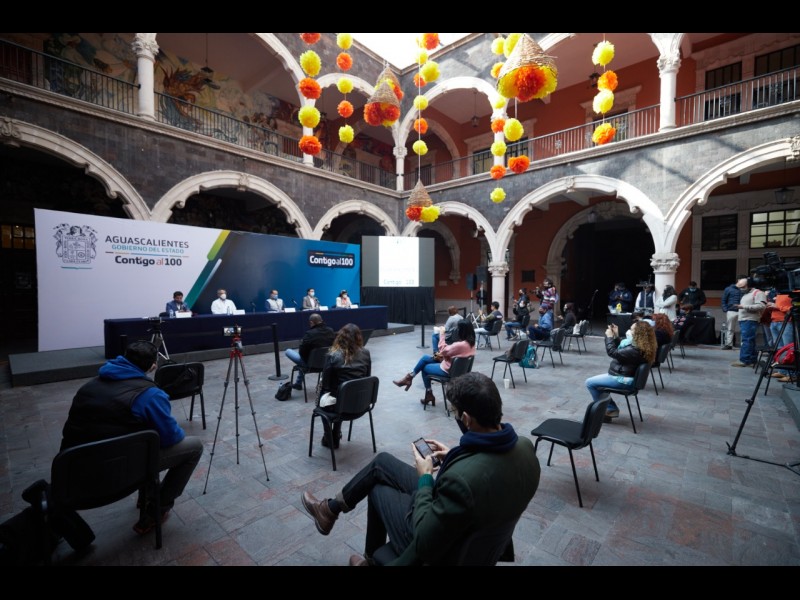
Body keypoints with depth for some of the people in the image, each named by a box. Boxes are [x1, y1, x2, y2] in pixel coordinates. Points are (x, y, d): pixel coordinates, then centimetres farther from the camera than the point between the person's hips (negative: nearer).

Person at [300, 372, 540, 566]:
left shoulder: (461, 480, -41)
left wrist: (425, 477, -16)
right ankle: (332, 507, 37)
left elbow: (424, 544, -27)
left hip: (438, 549, -6)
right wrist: (453, 456, 0)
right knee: (382, 462, 13)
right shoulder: (524, 446, -17)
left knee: (379, 488, 20)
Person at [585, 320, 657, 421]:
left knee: (590, 383, -6)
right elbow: (619, 350, 14)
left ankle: (610, 409, 8)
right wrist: (616, 336, 5)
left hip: (624, 380, -11)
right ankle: (611, 409, 17)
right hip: (624, 376, 11)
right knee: (595, 381, 19)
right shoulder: (637, 345, 3)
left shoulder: (635, 350, -29)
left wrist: (609, 336, -14)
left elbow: (612, 352, -26)